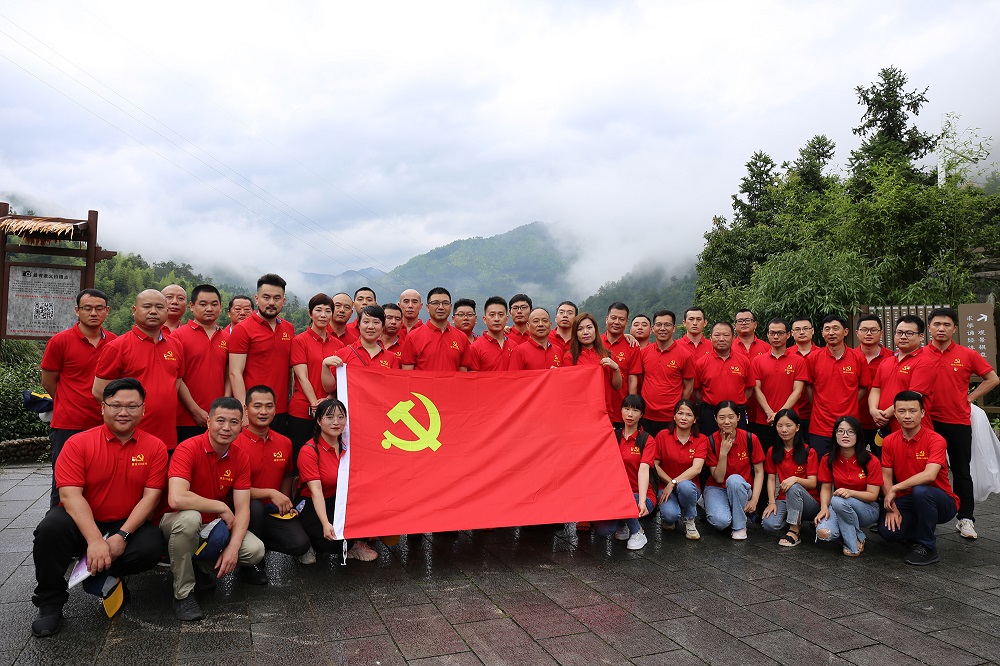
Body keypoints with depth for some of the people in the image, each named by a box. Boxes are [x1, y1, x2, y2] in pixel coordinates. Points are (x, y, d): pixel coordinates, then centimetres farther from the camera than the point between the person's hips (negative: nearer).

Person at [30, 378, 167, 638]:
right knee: (51, 527, -31)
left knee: (151, 547, -28)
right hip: (82, 523, 0)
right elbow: (70, 494, -16)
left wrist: (122, 536, -21)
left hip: (128, 526, 1)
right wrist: (95, 539, -28)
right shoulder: (78, 443, -8)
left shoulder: (155, 447, -5)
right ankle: (50, 603, -7)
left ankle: (102, 576, 6)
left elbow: (151, 496, -9)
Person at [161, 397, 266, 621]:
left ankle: (205, 563, 15)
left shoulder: (241, 458, -6)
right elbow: (176, 499, -36)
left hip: (216, 526, 4)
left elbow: (242, 508, -8)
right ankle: (183, 593, -18)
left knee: (255, 550, -19)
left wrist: (233, 547, -23)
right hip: (180, 522, -4)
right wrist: (222, 507, -24)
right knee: (189, 517, -39)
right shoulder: (188, 449, -22)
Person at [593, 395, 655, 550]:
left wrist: (642, 500, -34)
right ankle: (622, 524, 12)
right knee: (601, 530, -23)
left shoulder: (646, 439, -5)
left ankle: (638, 532, -7)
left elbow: (644, 470, -20)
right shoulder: (613, 436, 7)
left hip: (639, 496, -3)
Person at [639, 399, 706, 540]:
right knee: (670, 514, -32)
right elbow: (655, 464, 0)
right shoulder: (663, 435, -2)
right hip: (666, 486, -1)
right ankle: (669, 519, 8)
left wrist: (674, 483, -23)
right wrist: (669, 481, -13)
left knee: (685, 486, -37)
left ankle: (689, 522, -8)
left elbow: (696, 469, -16)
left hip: (688, 486, 1)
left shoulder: (701, 440, -2)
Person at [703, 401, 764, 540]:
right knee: (721, 521, -32)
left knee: (734, 479, -36)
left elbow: (759, 472, -4)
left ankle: (740, 526, -14)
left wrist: (754, 499, -16)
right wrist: (723, 452, -25)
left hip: (741, 489, 1)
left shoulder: (750, 439, -10)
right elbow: (718, 478, -12)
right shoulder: (711, 441, -11)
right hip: (717, 488, -1)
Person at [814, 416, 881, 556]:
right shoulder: (828, 460, -2)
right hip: (838, 508, 2)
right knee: (824, 533, -30)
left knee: (839, 501, -36)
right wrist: (824, 507, -19)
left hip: (867, 509, -2)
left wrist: (850, 492, -30)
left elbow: (872, 495, -11)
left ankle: (855, 542, -11)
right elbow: (825, 488, 1)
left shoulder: (871, 461, -10)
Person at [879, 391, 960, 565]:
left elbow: (929, 475, -31)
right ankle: (919, 533, 14)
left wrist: (895, 489, -25)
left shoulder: (935, 440, -16)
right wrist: (892, 507, -13)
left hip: (942, 502, -4)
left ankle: (927, 548, -16)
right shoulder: (889, 442, 0)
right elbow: (886, 477, -1)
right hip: (908, 501, 4)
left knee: (920, 491, -38)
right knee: (887, 530, -24)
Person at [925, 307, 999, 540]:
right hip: (929, 422, 0)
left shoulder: (967, 355, -1)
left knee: (962, 472, 8)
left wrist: (969, 398, 0)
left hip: (959, 423, 0)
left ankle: (966, 519, 17)